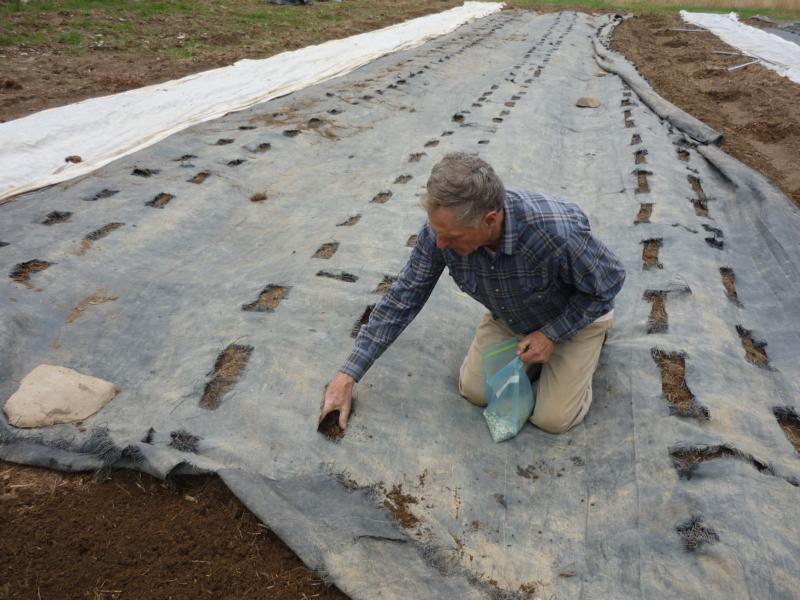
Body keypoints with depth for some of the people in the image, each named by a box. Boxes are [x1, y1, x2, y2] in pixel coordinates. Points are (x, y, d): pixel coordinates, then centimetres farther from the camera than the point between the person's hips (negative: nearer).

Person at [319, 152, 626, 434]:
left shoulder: (557, 232, -43)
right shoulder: (442, 228, -30)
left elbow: (609, 280, -22)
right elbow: (402, 298, -20)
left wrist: (551, 334, -24)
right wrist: (347, 375, -20)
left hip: (578, 315, -3)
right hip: (509, 315, 4)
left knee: (552, 418, -7)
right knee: (474, 390, -2)